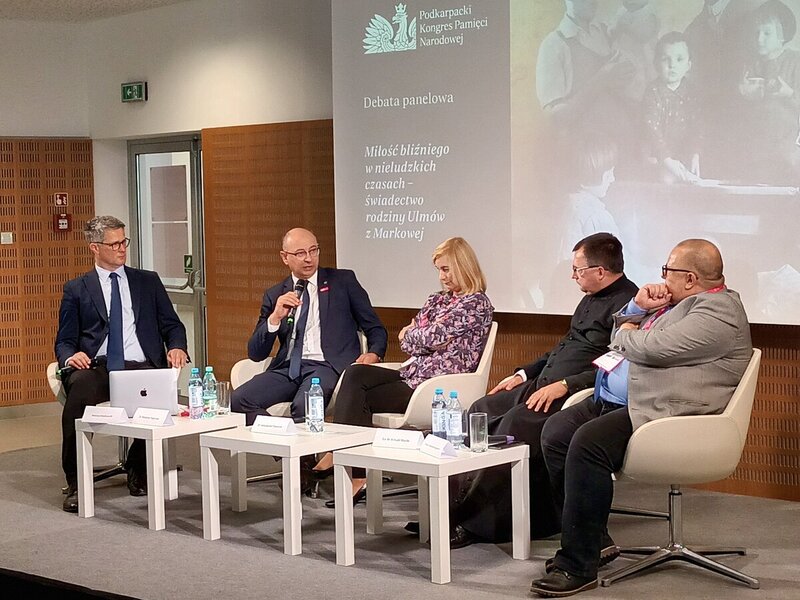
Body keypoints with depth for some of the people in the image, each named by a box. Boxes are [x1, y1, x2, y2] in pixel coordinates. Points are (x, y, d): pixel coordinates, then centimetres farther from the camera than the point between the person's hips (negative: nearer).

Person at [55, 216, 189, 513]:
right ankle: (75, 484, -23)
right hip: (96, 366, -1)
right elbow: (64, 341, 11)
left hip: (140, 367, 1)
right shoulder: (76, 289, 16)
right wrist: (70, 356, -14)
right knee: (79, 389, -38)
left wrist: (177, 347, -8)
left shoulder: (148, 281, 20)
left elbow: (172, 325, 16)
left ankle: (138, 472, -9)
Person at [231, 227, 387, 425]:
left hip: (328, 366, -3)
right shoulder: (275, 295, 16)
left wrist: (373, 354, -10)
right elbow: (255, 353, 10)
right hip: (287, 367, 4)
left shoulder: (343, 281, 12)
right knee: (238, 399, -22)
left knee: (304, 405, -36)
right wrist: (275, 317, -6)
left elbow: (376, 329, 12)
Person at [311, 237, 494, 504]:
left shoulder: (477, 304, -7)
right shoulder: (438, 299, 20)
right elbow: (406, 343, 13)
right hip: (413, 374, 8)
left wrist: (411, 334, 6)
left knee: (357, 398, -17)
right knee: (355, 374, -18)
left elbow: (430, 337, -13)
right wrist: (428, 339, -5)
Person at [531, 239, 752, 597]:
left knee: (587, 443, -30)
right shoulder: (677, 302, 22)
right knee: (554, 433, -5)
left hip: (655, 410, -11)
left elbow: (654, 348, -23)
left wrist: (627, 333, 0)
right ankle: (595, 540, 4)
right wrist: (638, 307, 10)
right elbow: (622, 337, 30)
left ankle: (579, 566, -23)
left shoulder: (718, 310, -11)